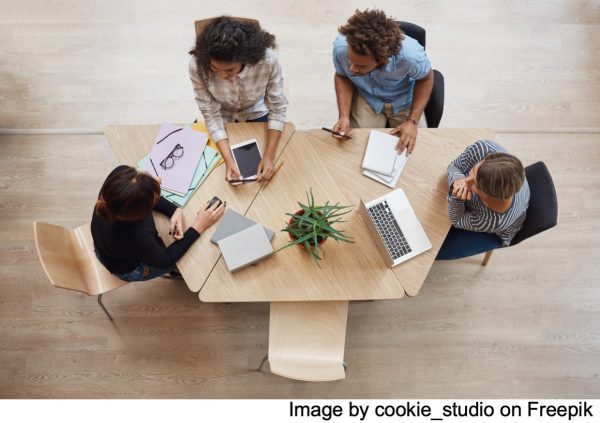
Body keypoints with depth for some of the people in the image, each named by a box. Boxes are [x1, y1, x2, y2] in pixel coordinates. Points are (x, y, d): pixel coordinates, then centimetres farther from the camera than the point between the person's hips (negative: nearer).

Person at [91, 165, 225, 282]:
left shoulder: (113, 192, -33)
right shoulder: (136, 237, -46)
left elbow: (143, 195, -9)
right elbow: (165, 260, -24)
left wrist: (175, 211, -23)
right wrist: (198, 227, -26)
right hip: (129, 269, -5)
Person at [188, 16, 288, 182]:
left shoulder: (268, 60, -37)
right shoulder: (197, 65, -35)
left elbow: (277, 108, -24)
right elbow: (211, 115, -25)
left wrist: (269, 156, -29)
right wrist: (228, 160, -34)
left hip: (256, 112, 0)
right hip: (222, 117, 0)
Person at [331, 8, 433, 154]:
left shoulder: (410, 55, -38)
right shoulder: (341, 46, -32)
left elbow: (425, 79, -15)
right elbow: (342, 77, -10)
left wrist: (413, 121, -22)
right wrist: (344, 116, -23)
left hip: (404, 100, 0)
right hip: (366, 97, 1)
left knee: (412, 150, 0)